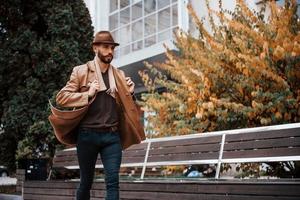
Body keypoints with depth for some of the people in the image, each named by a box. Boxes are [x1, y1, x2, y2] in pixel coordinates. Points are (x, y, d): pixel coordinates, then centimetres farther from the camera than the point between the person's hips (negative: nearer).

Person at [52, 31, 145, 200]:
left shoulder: (119, 75, 12)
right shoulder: (81, 71, 2)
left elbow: (124, 106, 19)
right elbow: (61, 97, -3)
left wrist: (130, 93, -1)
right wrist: (88, 94, -13)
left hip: (112, 136, 2)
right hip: (87, 134, -2)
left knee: (113, 181, -5)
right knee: (86, 181, 10)